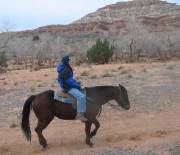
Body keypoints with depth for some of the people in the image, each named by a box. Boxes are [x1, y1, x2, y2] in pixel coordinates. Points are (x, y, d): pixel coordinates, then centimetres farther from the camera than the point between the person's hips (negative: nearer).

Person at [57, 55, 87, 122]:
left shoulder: (67, 69, 14)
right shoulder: (64, 70, -19)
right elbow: (69, 81, -23)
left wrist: (77, 83, 9)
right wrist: (77, 86, -14)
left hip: (70, 86, 11)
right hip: (68, 88, -11)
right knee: (81, 97, -28)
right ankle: (79, 115, -29)